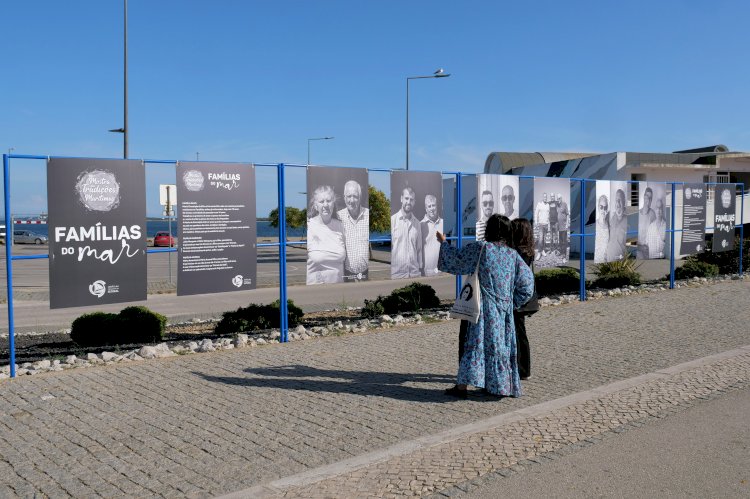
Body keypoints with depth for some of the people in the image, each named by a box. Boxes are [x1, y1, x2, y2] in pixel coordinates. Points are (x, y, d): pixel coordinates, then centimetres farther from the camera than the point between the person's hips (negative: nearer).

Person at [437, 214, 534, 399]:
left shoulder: (481, 248, -10)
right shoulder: (513, 254, 3)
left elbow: (457, 257, -1)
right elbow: (526, 280, 7)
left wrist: (443, 242, 15)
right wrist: (513, 302, 15)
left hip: (485, 307, -4)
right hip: (505, 309, 4)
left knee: (476, 342, -3)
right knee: (503, 344, 13)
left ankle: (462, 386, -2)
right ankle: (505, 386, 20)